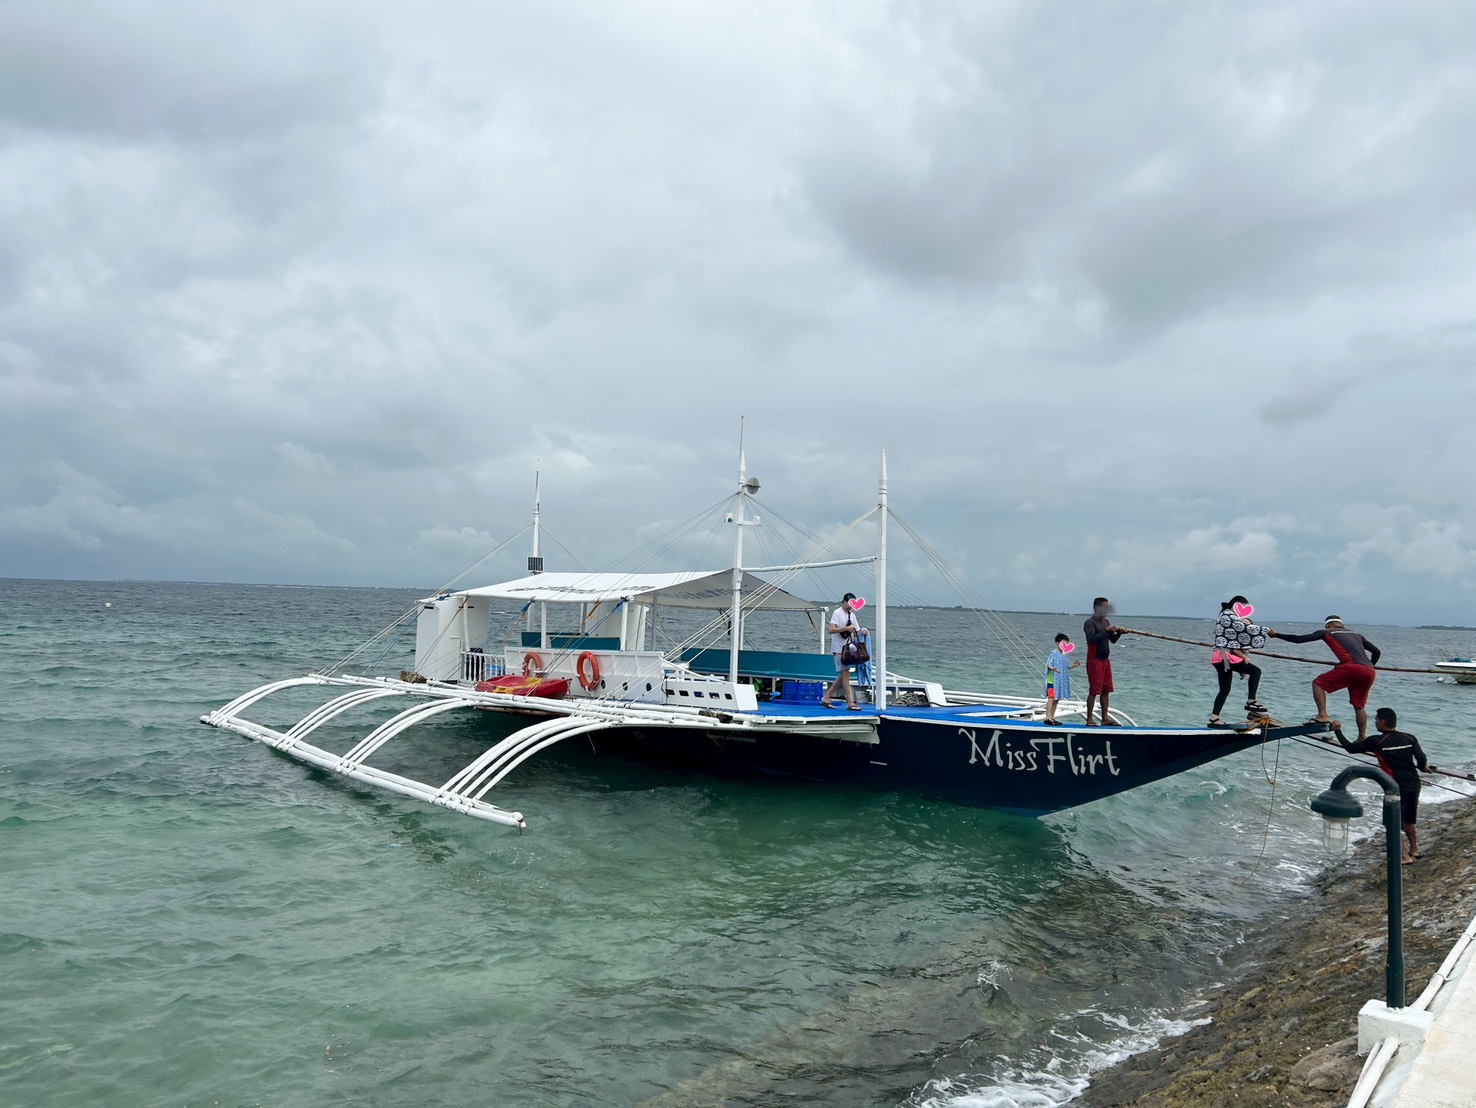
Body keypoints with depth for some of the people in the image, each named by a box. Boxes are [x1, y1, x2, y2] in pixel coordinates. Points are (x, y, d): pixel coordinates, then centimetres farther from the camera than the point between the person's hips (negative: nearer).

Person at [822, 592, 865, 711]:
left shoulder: (852, 615, 15)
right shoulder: (837, 613, -8)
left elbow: (856, 632, 15)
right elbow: (831, 630, -17)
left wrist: (862, 631, -7)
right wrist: (846, 628, -25)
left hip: (847, 648, 8)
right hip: (839, 649, -8)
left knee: (842, 676, 10)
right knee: (846, 674, -11)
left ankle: (826, 698, 18)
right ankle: (850, 704, -11)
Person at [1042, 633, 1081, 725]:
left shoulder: (1064, 655, 13)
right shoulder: (1053, 654, -11)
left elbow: (1066, 667, 20)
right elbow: (1048, 665, -18)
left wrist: (1074, 665, 8)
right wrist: (1053, 668, -37)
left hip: (1060, 682, 8)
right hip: (1052, 680, -8)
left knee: (1057, 699, 10)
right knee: (1051, 698, -10)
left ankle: (1052, 717, 16)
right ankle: (1048, 717, -11)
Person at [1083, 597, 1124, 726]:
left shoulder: (1106, 622, 14)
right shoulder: (1090, 623, -12)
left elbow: (1112, 640, 17)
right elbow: (1091, 639, -28)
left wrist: (1118, 633, -2)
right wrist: (1106, 630, -24)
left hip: (1105, 660, 8)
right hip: (1094, 661, -8)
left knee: (1106, 690, 10)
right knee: (1094, 691, -7)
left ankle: (1105, 718, 16)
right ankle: (1089, 719, -2)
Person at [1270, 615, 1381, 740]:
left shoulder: (1327, 632, 14)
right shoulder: (1356, 634, 29)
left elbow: (1299, 639, 10)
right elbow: (1376, 651, 29)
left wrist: (1277, 635, 18)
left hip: (1352, 667, -6)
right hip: (1370, 672, 6)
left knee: (1318, 683, 7)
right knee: (1359, 706, 19)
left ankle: (1323, 715, -9)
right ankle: (1362, 738, 16)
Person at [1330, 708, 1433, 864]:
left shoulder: (1376, 742, -10)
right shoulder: (1409, 738, 0)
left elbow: (1350, 748, -5)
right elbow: (1422, 760, -9)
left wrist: (1337, 731, 6)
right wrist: (1423, 768, 15)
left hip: (1397, 787, -6)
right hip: (1414, 784, 6)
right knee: (1408, 819, 25)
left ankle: (1404, 855, 4)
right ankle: (1414, 849, 38)